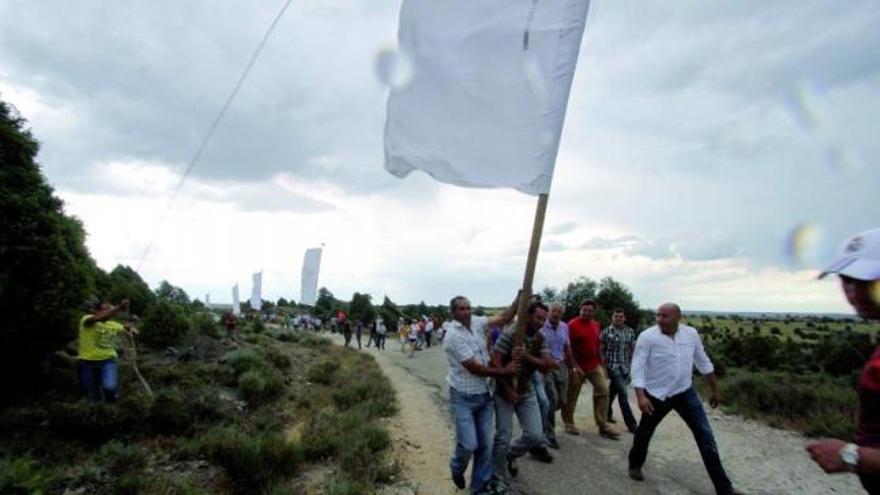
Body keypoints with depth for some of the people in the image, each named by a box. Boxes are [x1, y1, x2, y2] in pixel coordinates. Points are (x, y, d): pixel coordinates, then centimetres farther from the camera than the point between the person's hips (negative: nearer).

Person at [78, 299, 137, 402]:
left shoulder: (113, 325, 4)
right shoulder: (86, 320, -11)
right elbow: (98, 318, -34)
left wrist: (131, 328, -9)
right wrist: (118, 308, -45)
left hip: (108, 361, 2)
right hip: (87, 362, -2)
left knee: (110, 387, -23)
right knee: (93, 397, 7)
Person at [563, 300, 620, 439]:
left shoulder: (596, 325, 8)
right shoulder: (572, 325, -14)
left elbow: (597, 346, 16)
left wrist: (602, 365, 14)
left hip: (594, 365, 6)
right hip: (578, 366, -6)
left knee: (603, 390, 0)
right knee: (572, 395, 5)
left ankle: (603, 425, 9)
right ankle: (569, 424, 20)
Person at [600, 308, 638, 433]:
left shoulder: (630, 332, 6)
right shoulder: (606, 332, -6)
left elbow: (633, 349, 10)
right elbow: (601, 351, -3)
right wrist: (603, 367, -7)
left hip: (626, 367, 4)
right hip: (613, 366, -4)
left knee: (613, 391, 17)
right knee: (623, 394, -9)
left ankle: (606, 414, 35)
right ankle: (631, 424, -3)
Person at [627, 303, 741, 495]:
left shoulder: (691, 334, -4)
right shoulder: (647, 337, -17)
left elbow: (703, 362, 9)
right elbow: (638, 367, -18)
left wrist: (714, 390, 15)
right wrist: (641, 396, -27)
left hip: (685, 392, 3)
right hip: (657, 395, -3)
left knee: (705, 436, 0)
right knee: (644, 433, 12)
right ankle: (635, 465, 38)